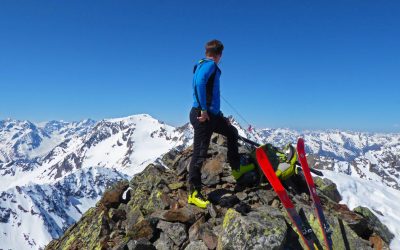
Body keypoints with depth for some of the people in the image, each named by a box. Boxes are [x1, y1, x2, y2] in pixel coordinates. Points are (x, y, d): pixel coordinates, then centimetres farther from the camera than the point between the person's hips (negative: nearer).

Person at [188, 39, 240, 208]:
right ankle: (194, 194, 2)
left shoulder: (203, 65, 22)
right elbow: (199, 83, -28)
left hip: (212, 115, 10)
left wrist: (220, 116, 29)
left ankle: (236, 167, 35)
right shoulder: (210, 65, -7)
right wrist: (204, 109, -24)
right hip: (202, 116, -10)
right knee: (200, 153, -6)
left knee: (232, 132, 23)